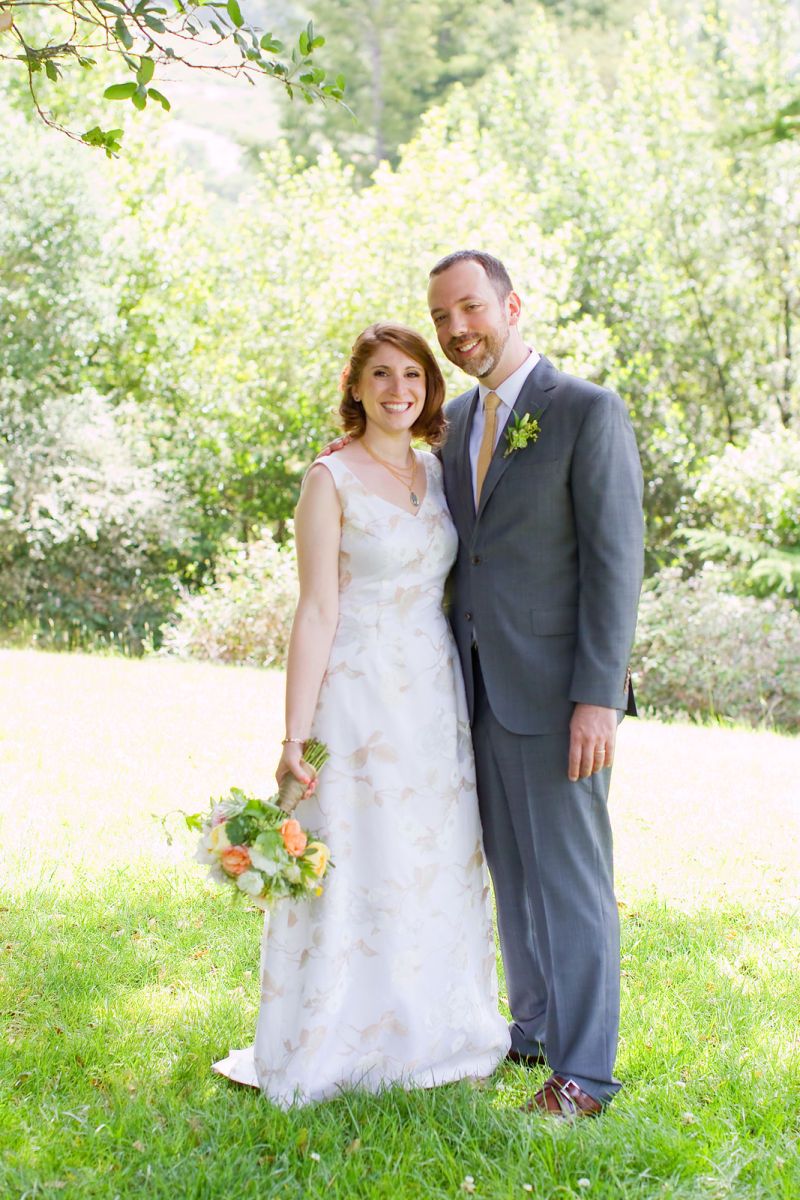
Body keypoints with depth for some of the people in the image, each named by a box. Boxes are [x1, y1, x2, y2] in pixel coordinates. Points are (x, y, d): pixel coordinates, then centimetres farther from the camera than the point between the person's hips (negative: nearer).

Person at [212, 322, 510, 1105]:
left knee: (438, 866, 13)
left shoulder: (437, 473, 10)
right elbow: (316, 611, -11)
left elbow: (450, 590, 14)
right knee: (353, 867, 1)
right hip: (360, 695, -6)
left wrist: (465, 704, 9)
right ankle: (342, 1042, 15)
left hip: (436, 696, 6)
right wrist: (296, 735, -14)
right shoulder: (331, 480, -8)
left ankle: (425, 1033, 28)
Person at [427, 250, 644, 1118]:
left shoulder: (589, 412, -10)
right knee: (512, 870, 17)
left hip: (556, 689, -7)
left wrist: (598, 696, -18)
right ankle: (533, 1027, 32)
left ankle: (584, 1069, 11)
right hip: (480, 686, 7)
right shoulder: (456, 422, 13)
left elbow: (615, 560, -14)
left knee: (571, 875, 0)